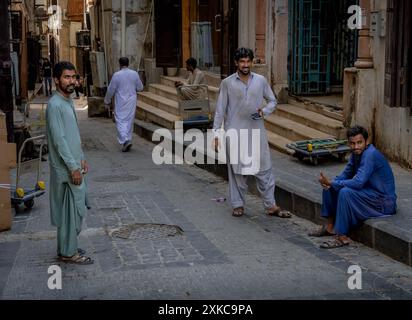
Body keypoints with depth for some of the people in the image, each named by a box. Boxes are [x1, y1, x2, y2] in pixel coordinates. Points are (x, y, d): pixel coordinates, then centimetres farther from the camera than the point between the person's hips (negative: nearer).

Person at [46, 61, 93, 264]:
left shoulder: (68, 102, 11)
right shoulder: (55, 105, -19)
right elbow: (59, 140, -22)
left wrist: (81, 159, 18)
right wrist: (73, 167, -21)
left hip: (74, 165, 10)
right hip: (66, 169, -10)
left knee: (75, 209, 15)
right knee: (71, 210, -2)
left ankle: (68, 247, 26)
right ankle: (68, 252, 9)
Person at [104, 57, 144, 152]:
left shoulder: (116, 75, -11)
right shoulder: (134, 74, -2)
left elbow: (111, 90, -6)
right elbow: (140, 88, 4)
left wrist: (107, 101, 7)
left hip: (121, 103, -3)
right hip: (132, 102, 3)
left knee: (120, 121, -1)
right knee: (129, 121, 13)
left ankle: (125, 140, -20)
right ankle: (128, 140, 20)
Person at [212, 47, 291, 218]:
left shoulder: (261, 80, 2)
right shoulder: (227, 83, -3)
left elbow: (273, 101, 11)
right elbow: (220, 110, 0)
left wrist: (264, 111, -10)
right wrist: (216, 133, -5)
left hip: (256, 132, 2)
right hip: (235, 133, -2)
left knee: (264, 168, 3)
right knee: (236, 169, 6)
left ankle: (271, 205, 10)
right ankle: (238, 204, 19)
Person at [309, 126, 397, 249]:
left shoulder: (370, 154, -24)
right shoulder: (357, 153, 4)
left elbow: (357, 183, -32)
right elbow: (346, 174, 13)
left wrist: (331, 183, -23)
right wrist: (329, 183, -9)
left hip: (383, 203, -10)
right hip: (368, 192, 10)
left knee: (345, 192, -31)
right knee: (330, 187, 6)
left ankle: (342, 237, -23)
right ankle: (330, 227, 13)